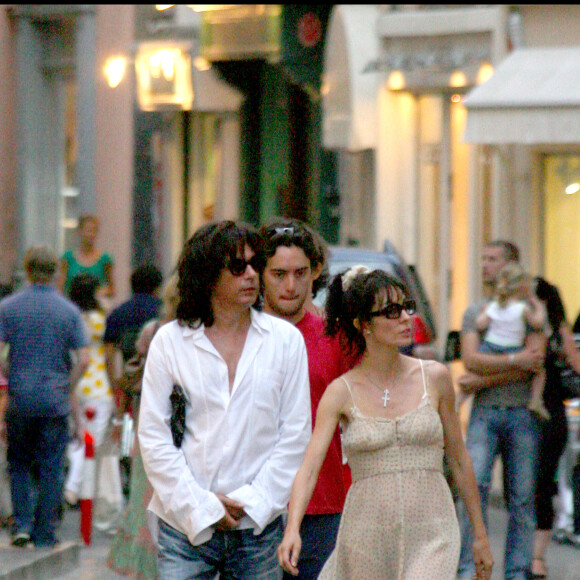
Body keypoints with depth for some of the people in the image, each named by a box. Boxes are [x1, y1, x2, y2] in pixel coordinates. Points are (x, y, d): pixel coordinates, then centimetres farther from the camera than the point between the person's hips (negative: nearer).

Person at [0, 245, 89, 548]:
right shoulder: (69, 310, 0)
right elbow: (83, 359, -5)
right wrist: (67, 389, 7)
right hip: (55, 401, 0)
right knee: (51, 469, 6)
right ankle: (44, 533, 6)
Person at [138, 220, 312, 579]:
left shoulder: (286, 339, 6)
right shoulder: (170, 341, 3)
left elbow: (295, 435, 4)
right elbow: (153, 437, 0)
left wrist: (253, 502, -5)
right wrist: (202, 507, -7)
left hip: (259, 527, 1)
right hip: (184, 523, -1)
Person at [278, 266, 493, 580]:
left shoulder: (434, 378, 3)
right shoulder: (341, 392, -2)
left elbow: (459, 458, 12)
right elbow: (309, 467, -12)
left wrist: (480, 534, 15)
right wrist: (292, 529, -29)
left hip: (431, 533, 0)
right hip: (366, 537, 1)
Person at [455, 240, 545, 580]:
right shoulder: (475, 312, 13)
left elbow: (531, 366, -7)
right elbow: (470, 359, -2)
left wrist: (481, 381, -8)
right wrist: (515, 360, -14)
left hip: (522, 413, -1)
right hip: (485, 412, 1)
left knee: (523, 497, 0)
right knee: (474, 485, -13)